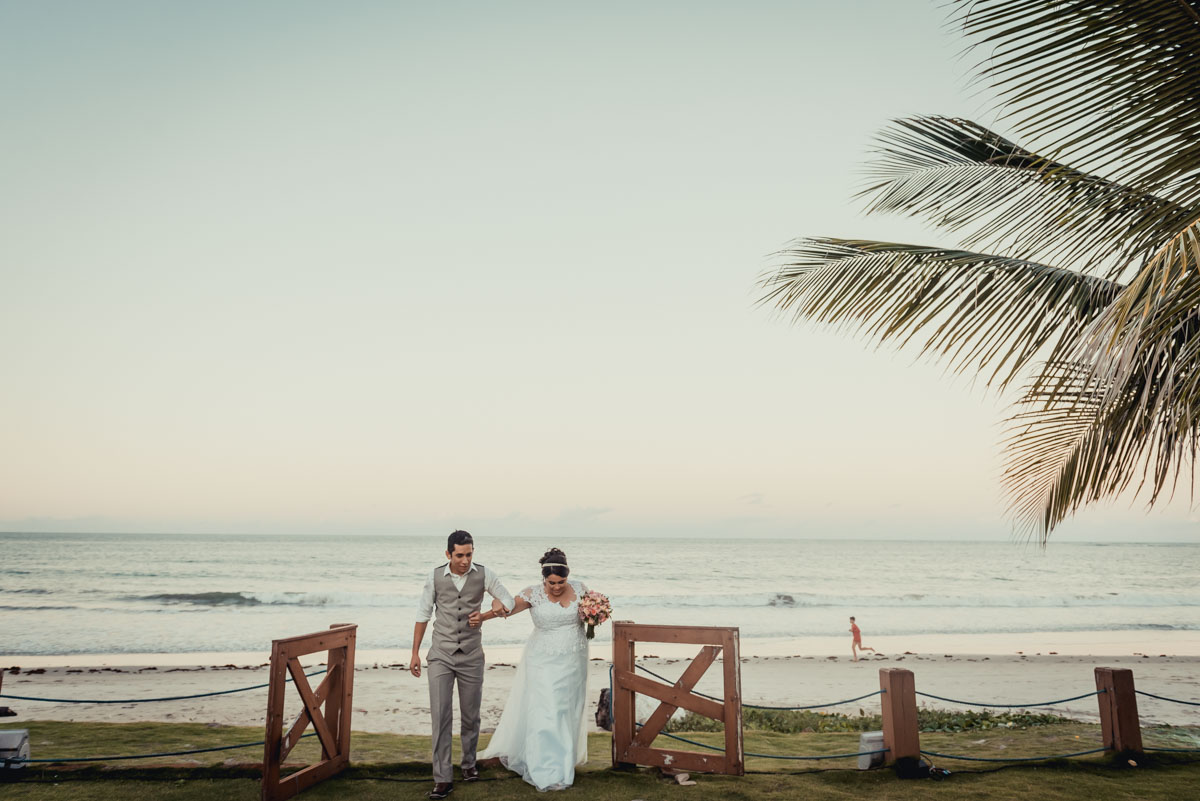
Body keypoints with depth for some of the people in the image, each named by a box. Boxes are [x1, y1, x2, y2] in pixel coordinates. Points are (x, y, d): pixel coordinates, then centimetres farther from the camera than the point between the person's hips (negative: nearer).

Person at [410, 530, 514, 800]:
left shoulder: (483, 575, -6)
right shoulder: (435, 577, -6)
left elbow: (507, 601, 6)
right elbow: (423, 615, 3)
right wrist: (415, 653, 4)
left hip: (472, 656, 1)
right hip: (441, 656, -1)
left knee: (470, 715, 12)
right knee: (440, 715, -6)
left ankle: (469, 763, 34)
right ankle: (443, 778, 1)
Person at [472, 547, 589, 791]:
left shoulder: (579, 589, -2)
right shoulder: (533, 593, -12)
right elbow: (508, 607, -25)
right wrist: (484, 616, -43)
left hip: (573, 661, 3)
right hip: (543, 661, -3)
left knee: (567, 712, 8)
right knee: (543, 713, -7)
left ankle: (564, 761, 23)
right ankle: (547, 773, 1)